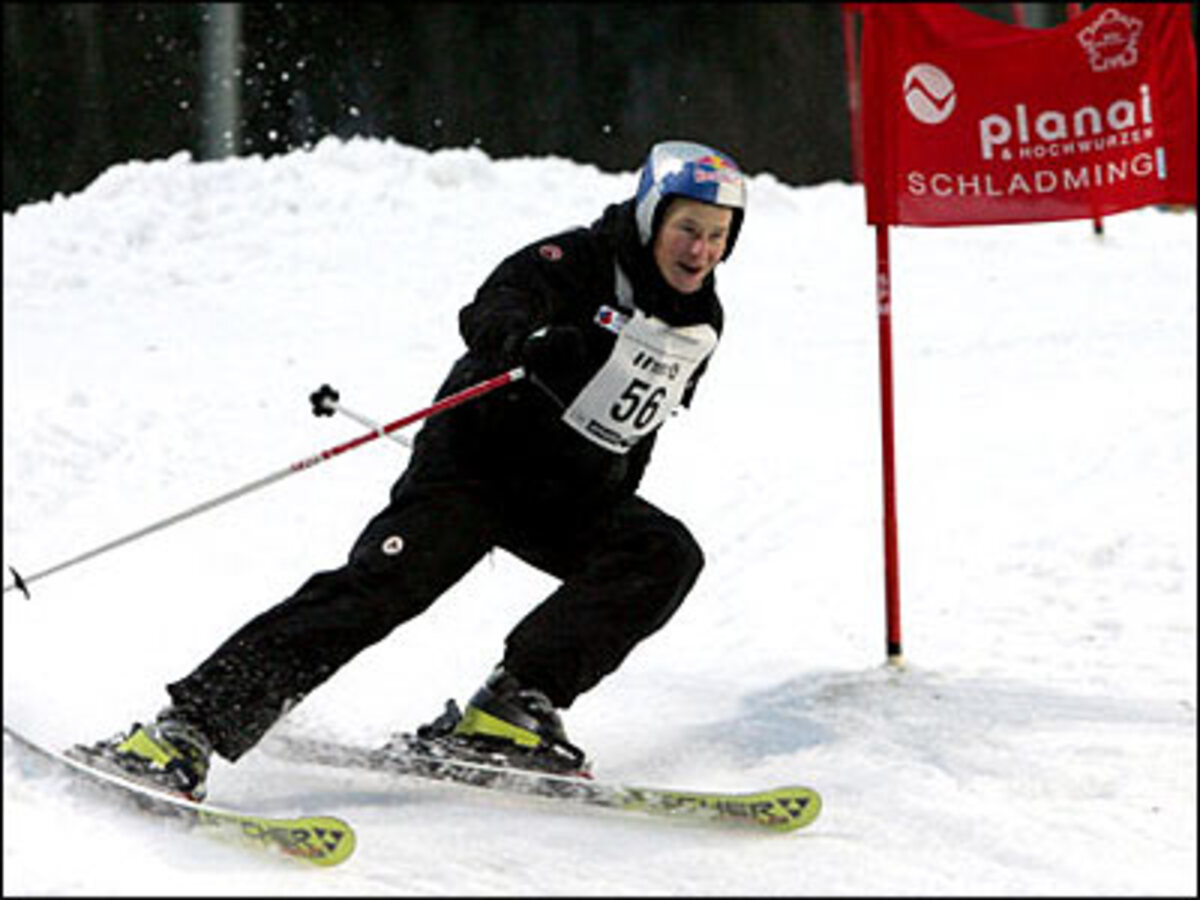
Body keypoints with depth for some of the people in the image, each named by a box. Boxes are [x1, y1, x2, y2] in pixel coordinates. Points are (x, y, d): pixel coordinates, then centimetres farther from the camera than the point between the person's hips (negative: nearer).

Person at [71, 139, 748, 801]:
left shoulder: (702, 325, 6)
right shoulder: (573, 264, -13)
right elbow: (490, 313, -33)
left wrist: (611, 520, 27)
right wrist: (524, 345, -55)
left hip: (569, 498, 6)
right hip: (476, 460, -6)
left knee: (666, 556, -19)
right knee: (383, 585, -24)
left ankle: (513, 708, -19)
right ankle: (187, 729, -29)